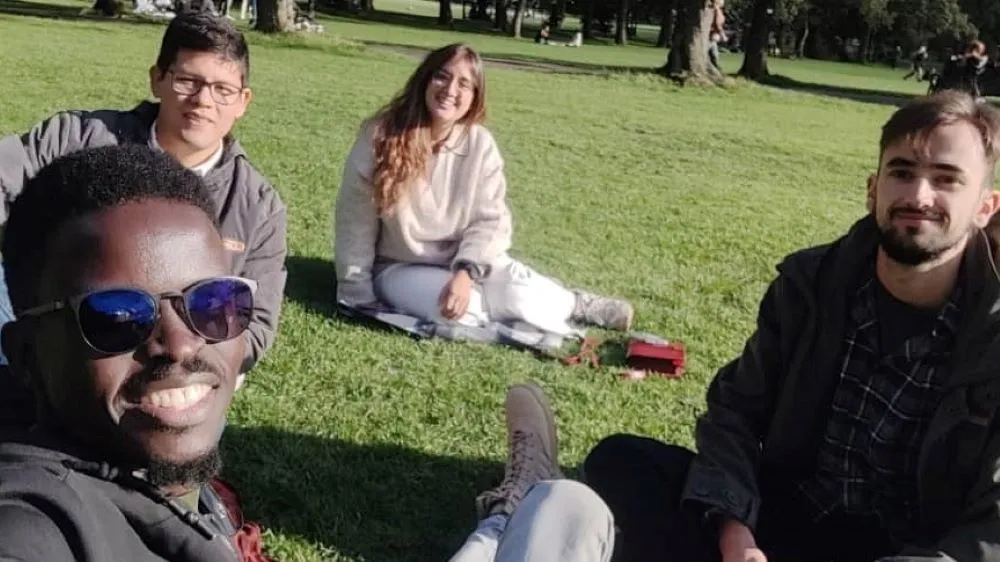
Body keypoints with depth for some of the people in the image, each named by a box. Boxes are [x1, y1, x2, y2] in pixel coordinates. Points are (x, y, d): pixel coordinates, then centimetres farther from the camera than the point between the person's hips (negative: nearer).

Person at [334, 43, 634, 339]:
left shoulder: (480, 144, -8)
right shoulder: (381, 136, -15)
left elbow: (490, 220, -9)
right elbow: (356, 220, -10)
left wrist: (465, 272, -27)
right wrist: (358, 295, -10)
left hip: (465, 262, 2)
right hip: (400, 267, -2)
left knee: (520, 292, -26)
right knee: (455, 309, -32)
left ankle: (575, 305, 9)